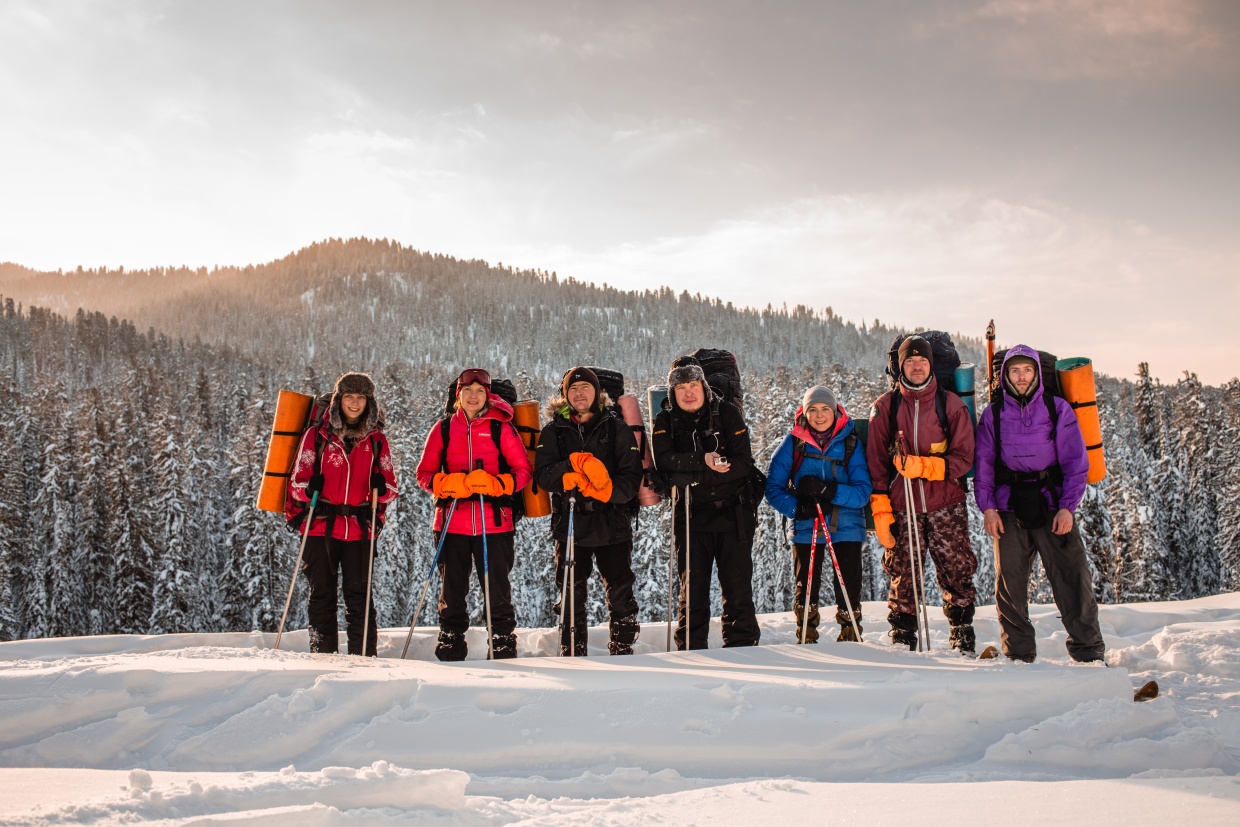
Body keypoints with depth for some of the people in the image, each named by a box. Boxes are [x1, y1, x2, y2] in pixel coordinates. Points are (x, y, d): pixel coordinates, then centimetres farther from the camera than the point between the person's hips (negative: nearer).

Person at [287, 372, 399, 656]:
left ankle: (364, 655, 4)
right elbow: (297, 481, 6)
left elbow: (391, 488, 12)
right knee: (322, 593, 4)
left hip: (360, 528, 0)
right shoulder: (317, 435, 6)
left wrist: (381, 488, -11)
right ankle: (322, 653, 13)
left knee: (360, 595, -1)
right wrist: (309, 489, -16)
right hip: (320, 526, 0)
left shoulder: (376, 440, 10)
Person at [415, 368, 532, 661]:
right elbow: (425, 473, 9)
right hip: (452, 522, 2)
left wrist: (494, 484, -16)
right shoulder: (444, 428, 9)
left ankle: (504, 645, 9)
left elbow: (523, 470, 1)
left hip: (494, 522, -2)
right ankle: (450, 646, 19)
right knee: (452, 588, 9)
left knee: (497, 589, -2)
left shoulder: (500, 427, 4)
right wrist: (447, 483, -11)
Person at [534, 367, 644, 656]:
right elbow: (542, 474, -6)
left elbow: (632, 475, -5)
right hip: (569, 524, 1)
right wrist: (576, 464, -22)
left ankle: (623, 651, 13)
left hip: (613, 524, -1)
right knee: (571, 596, 7)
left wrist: (606, 490, -24)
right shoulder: (553, 431, 7)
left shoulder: (617, 428, 4)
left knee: (620, 595, 2)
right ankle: (572, 654, 17)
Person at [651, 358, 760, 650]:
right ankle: (691, 649, 13)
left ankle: (742, 646, 10)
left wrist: (692, 475, -16)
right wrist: (703, 462, -24)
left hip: (732, 514, -1)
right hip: (690, 517, 1)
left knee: (738, 588, 0)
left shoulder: (727, 413, 1)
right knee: (692, 588, 4)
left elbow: (744, 462, -8)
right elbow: (663, 460, -12)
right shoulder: (665, 421, 6)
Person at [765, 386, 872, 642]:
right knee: (806, 589, 4)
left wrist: (829, 491, -22)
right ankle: (806, 639, 19)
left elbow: (863, 491, -7)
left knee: (849, 590, 0)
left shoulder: (851, 443, -2)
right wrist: (798, 507, -17)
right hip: (806, 527, 0)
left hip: (846, 527, 0)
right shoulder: (793, 443, -1)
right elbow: (773, 487, 0)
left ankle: (850, 639, 17)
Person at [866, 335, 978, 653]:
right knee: (903, 577, 2)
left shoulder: (950, 405, 4)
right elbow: (875, 462, 5)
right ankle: (902, 643, 13)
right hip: (902, 508, 0)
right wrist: (880, 510, -2)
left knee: (957, 574, 1)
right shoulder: (885, 407, 6)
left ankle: (964, 640, 14)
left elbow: (963, 457, -1)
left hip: (946, 505, 0)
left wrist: (923, 466, -16)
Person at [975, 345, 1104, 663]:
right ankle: (1019, 654, 15)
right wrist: (987, 507, -4)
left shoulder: (1058, 409, 5)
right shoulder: (993, 414, 9)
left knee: (1073, 580, -4)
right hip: (1008, 511, 1)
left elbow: (1075, 461, 2)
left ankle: (1088, 651, 6)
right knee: (1010, 585, 4)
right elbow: (983, 464, 8)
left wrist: (1067, 507, -8)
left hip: (1053, 508, -1)